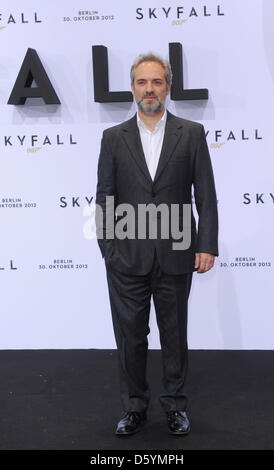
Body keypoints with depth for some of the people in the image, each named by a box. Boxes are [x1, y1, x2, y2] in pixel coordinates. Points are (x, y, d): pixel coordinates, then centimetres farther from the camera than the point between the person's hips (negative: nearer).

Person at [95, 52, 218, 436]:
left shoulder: (191, 134, 3)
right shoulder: (114, 137, 5)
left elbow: (206, 195, 0)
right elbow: (105, 198, 5)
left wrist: (207, 246, -6)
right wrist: (107, 247, -2)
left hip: (176, 256, 0)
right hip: (128, 257, 1)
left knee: (175, 334, 11)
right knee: (130, 336, 8)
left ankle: (175, 404, 27)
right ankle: (134, 407, 24)